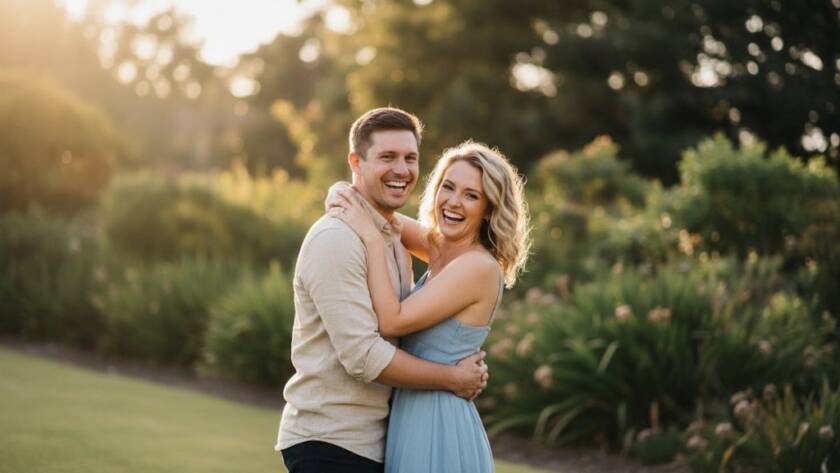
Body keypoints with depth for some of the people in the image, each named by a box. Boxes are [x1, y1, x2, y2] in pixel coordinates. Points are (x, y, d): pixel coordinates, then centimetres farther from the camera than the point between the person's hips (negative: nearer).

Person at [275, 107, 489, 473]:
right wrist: (453, 379, -12)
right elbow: (363, 356, -21)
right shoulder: (336, 240, -16)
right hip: (329, 443, -9)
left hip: (372, 439, 9)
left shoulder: (393, 238, 13)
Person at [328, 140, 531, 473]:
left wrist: (372, 238, -17)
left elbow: (391, 321, -20)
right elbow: (381, 214, 22)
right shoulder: (441, 249, 8)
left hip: (437, 425, -9)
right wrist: (347, 199, -1)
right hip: (413, 420, 9)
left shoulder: (480, 267, -17)